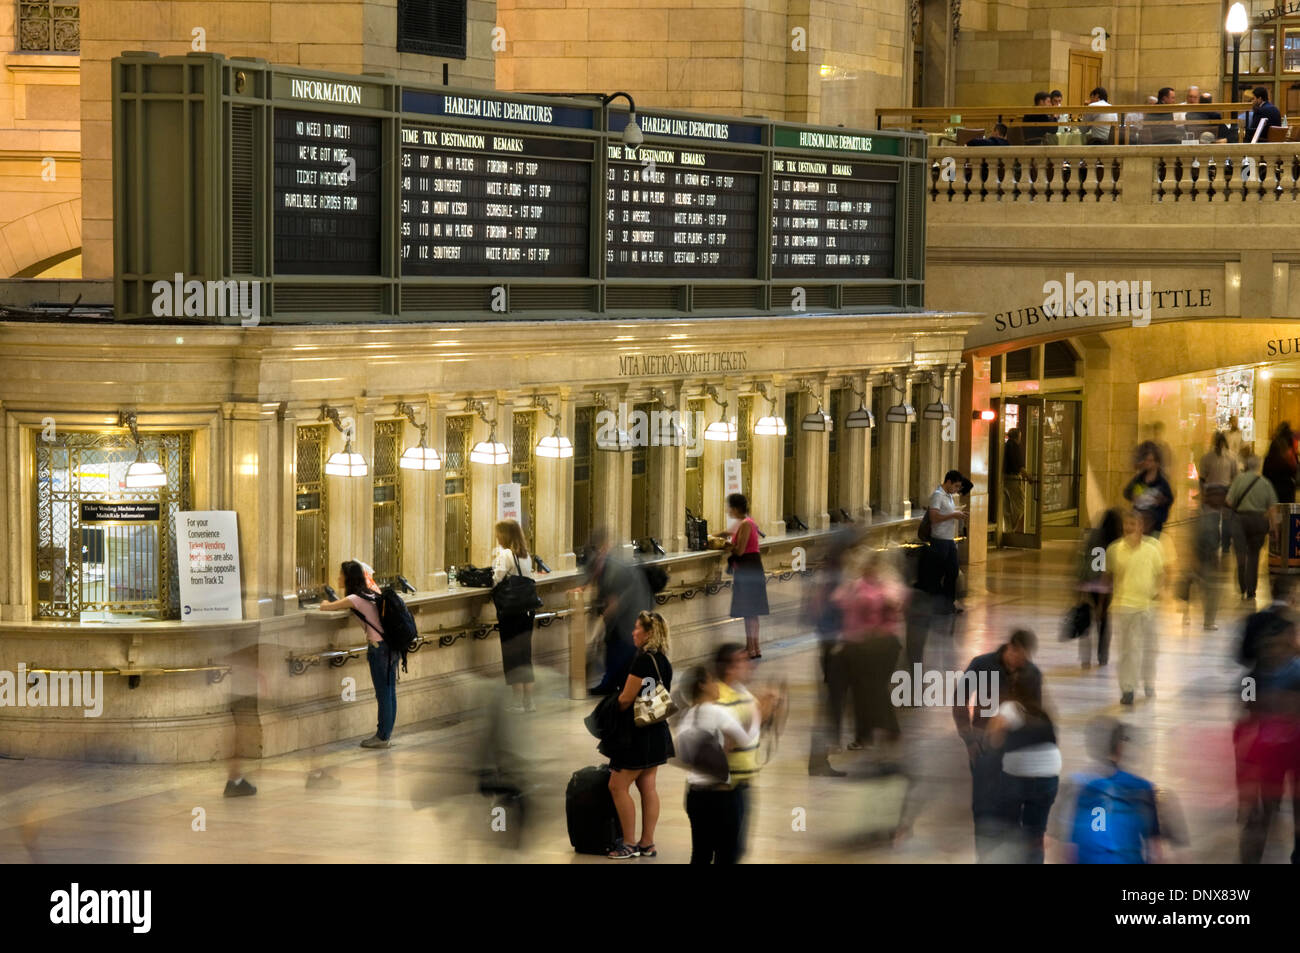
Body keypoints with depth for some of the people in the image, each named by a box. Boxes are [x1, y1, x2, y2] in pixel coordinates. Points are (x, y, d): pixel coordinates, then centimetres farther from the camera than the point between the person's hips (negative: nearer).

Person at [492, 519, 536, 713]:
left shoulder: (505, 554, -12)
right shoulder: (526, 556, 10)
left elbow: (497, 580, -19)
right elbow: (530, 580, 13)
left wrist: (494, 561, -3)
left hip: (510, 608, -7)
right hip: (527, 607, 7)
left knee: (512, 655, 0)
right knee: (525, 654, 12)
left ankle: (518, 702, 0)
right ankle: (528, 701, 14)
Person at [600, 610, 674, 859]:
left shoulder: (642, 660, -18)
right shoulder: (664, 662, 9)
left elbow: (626, 699, -18)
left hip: (637, 734, -9)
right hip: (657, 731, 9)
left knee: (618, 786, -2)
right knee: (647, 787, 11)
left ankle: (630, 844, -1)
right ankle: (647, 844, 13)